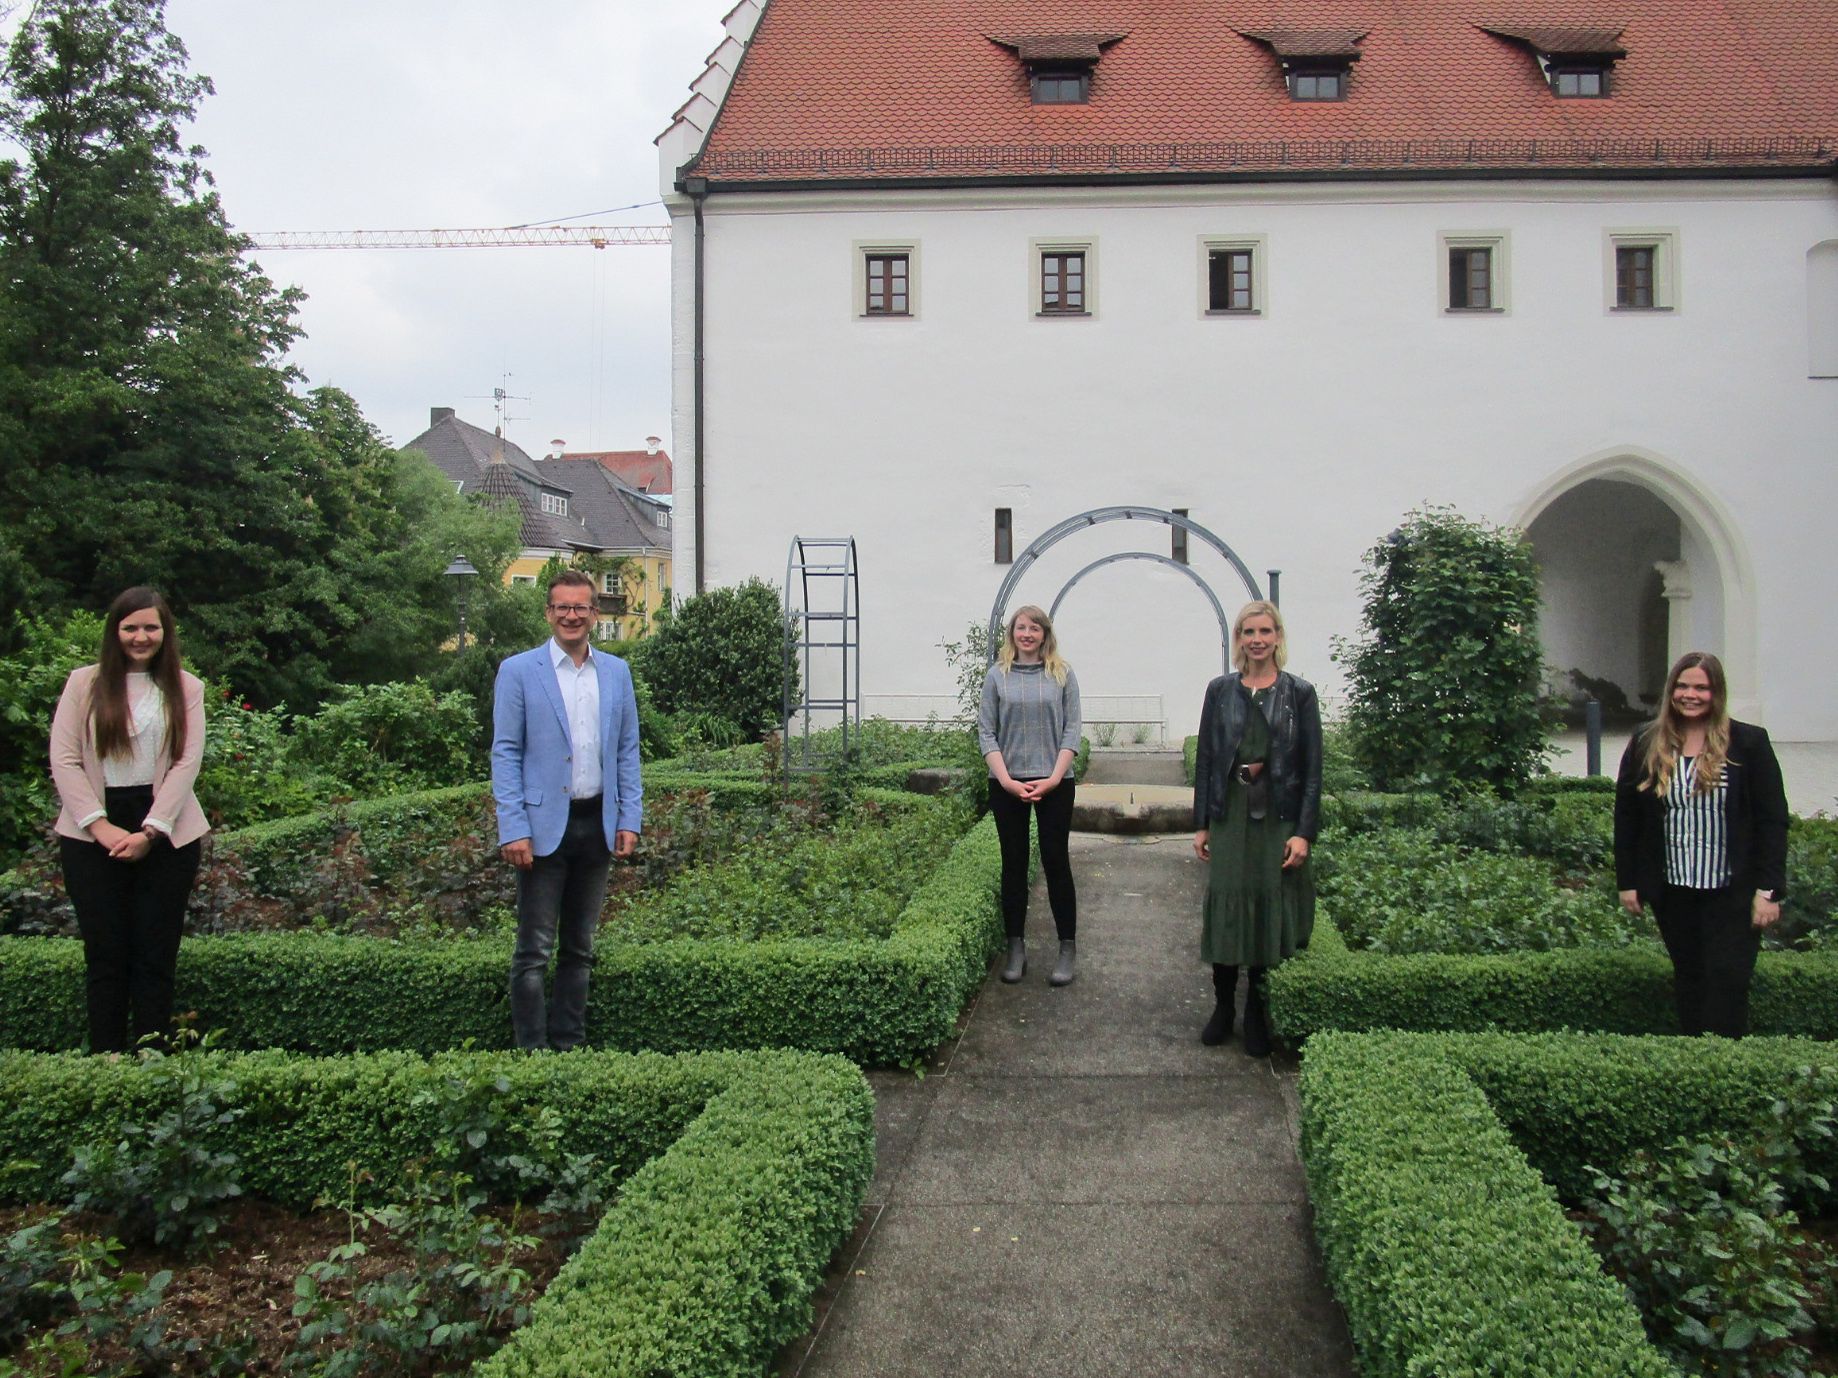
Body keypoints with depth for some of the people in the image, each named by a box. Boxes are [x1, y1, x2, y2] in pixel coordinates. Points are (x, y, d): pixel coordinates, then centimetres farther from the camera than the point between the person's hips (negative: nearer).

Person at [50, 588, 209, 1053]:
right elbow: (63, 760, -1)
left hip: (166, 834, 0)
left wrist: (149, 832, -12)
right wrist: (100, 826, -12)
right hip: (92, 835, 0)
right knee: (105, 954, 2)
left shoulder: (185, 688, 6)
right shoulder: (84, 683, 6)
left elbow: (187, 762, -2)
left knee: (155, 957, 2)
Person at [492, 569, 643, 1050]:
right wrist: (513, 829, -12)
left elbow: (628, 751, 12)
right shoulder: (518, 671, -2)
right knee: (534, 952, -2)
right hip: (544, 826, -4)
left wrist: (629, 819, 4)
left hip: (597, 824, 4)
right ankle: (532, 1050, 6)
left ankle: (569, 1045, 21)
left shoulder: (616, 672, 10)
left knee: (580, 948, 12)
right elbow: (505, 753, -4)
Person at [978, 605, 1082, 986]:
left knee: (1056, 861, 1)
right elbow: (986, 731, 1)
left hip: (1055, 784, -1)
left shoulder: (1062, 675, 3)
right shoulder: (997, 676, 4)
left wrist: (1054, 777, -10)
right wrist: (1007, 779, -10)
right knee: (1014, 864, 6)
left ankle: (1067, 948, 9)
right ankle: (1016, 948, 13)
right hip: (1008, 784, 1)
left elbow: (1072, 729, 0)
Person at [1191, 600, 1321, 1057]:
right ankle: (1223, 1007, 17)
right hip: (1230, 816, 1)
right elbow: (1205, 758, 7)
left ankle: (1258, 1015, 17)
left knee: (1271, 910, 4)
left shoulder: (1299, 693, 0)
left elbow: (1312, 767, -2)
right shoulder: (1220, 691, 5)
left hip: (1278, 818, -1)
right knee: (1225, 906, 3)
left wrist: (1304, 832, -8)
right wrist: (1201, 824, 3)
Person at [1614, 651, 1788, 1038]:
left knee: (1728, 984, -4)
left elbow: (1772, 821, -4)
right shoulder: (1645, 746, 3)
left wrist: (1768, 890, -9)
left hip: (1731, 892, -3)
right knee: (1688, 980, 11)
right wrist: (1627, 882, 5)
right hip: (1672, 890, 3)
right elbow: (1626, 818, 7)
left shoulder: (1749, 743, -3)